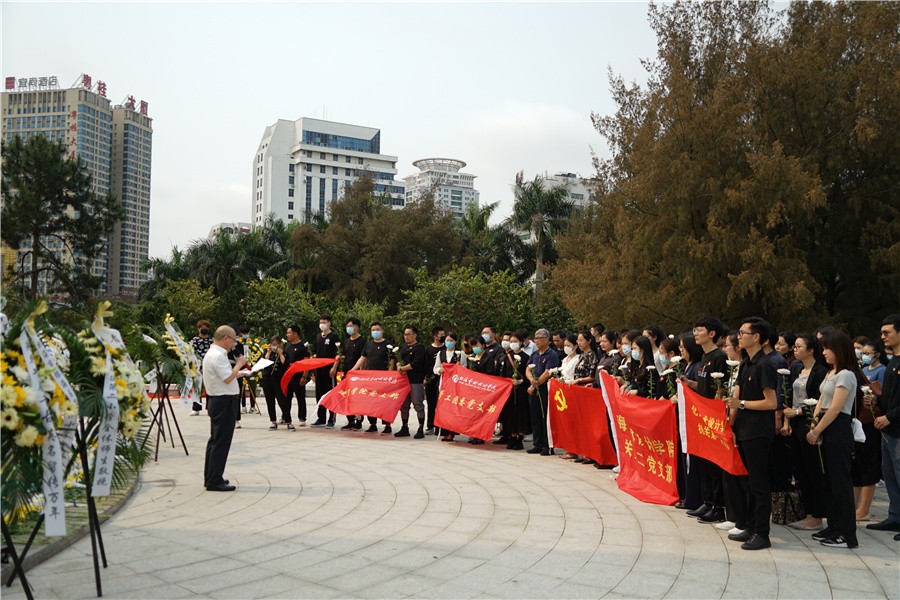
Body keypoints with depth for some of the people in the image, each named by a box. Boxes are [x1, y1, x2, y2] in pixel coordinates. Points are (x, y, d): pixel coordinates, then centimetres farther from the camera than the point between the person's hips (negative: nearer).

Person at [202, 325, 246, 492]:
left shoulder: (212, 353, 15)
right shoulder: (218, 356, -19)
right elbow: (228, 378, -23)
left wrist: (239, 372, 18)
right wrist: (239, 364, -11)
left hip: (216, 401, 11)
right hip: (224, 402, -11)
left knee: (215, 440, 17)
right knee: (221, 442, -6)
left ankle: (211, 477, 25)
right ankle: (215, 481, -2)